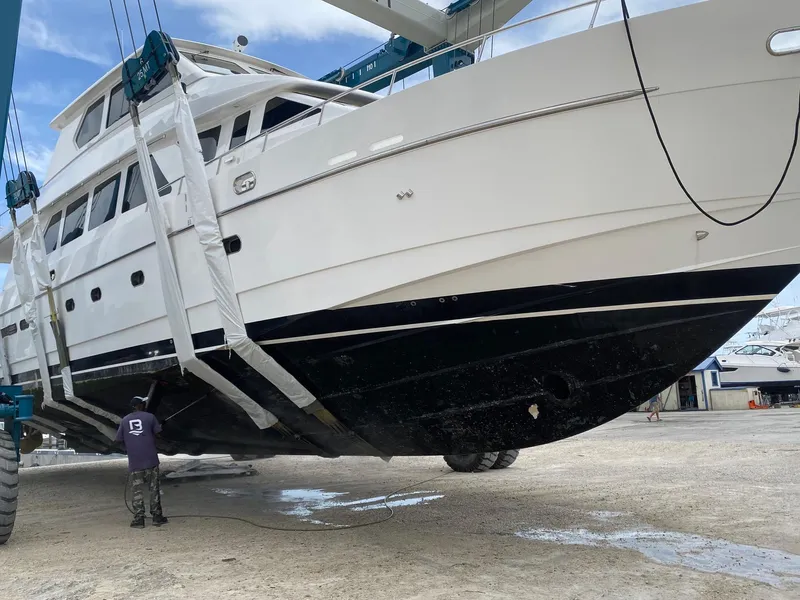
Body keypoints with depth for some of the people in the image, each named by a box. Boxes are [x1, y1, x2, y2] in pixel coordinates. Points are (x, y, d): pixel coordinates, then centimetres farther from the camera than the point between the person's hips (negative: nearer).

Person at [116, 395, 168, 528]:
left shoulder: (125, 420, 7)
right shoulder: (150, 417, -2)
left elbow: (119, 439, 9)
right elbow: (158, 432, 2)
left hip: (134, 461, 2)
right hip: (150, 459, -2)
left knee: (137, 491, 6)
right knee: (154, 489, 7)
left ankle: (138, 519, 4)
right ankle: (157, 516, 10)